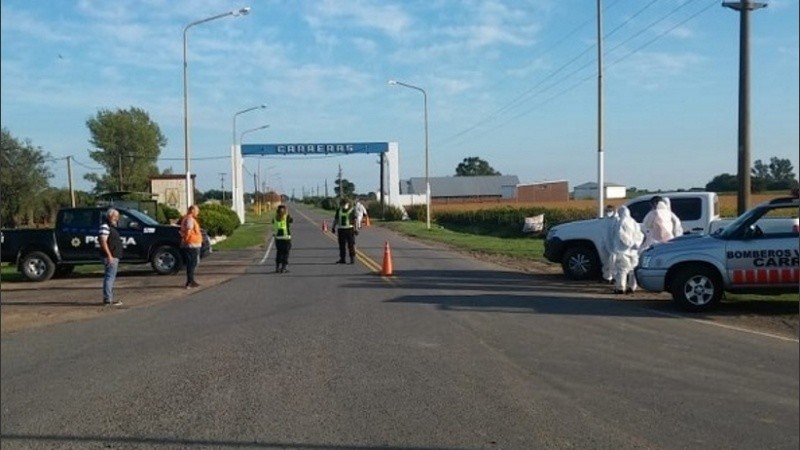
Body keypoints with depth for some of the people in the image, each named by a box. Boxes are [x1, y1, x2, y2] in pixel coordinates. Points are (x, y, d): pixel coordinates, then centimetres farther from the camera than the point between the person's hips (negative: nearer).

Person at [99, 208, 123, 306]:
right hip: (110, 257, -11)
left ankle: (109, 298, 17)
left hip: (114, 257, 11)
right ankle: (108, 299, -13)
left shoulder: (112, 227, 21)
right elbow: (103, 242, -20)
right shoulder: (105, 226, -10)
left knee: (111, 277, 12)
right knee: (110, 277, -12)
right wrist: (109, 255, -25)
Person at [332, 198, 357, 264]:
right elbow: (336, 219, 16)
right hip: (341, 229, 4)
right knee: (341, 245, 7)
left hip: (349, 229, -4)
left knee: (351, 245, -2)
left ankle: (352, 258, 5)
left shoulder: (352, 210, -2)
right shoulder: (339, 210, 10)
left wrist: (356, 229, -9)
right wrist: (333, 227, 10)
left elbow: (355, 220, -4)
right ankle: (342, 259, 13)